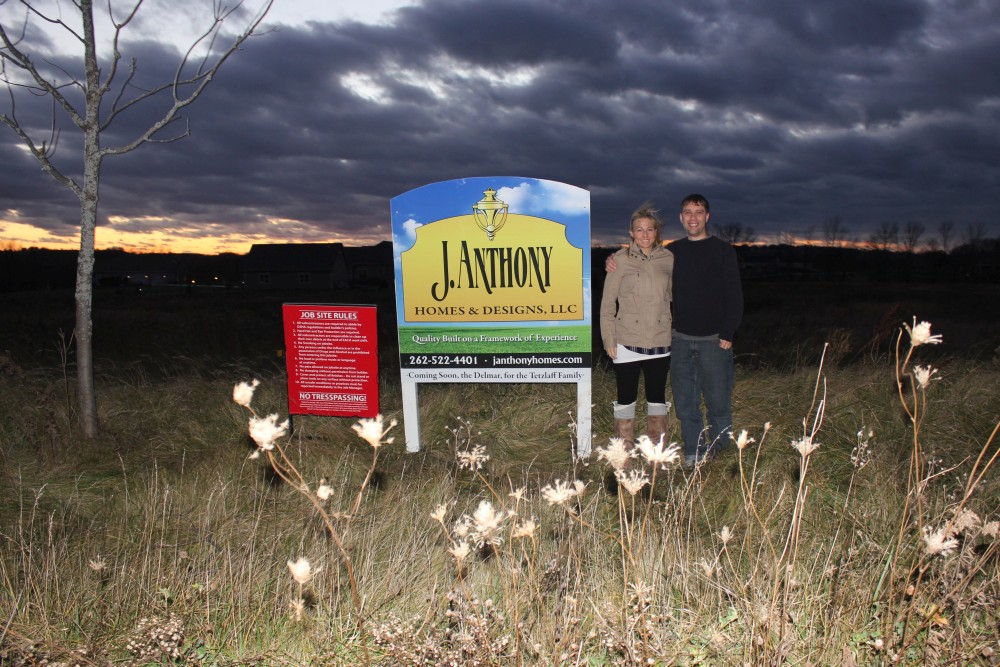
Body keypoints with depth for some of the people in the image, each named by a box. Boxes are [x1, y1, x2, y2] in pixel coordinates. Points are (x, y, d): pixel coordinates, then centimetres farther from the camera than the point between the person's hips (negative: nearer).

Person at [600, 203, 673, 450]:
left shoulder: (668, 259, 4)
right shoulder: (621, 260, -4)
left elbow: (673, 297, 16)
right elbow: (607, 302, -2)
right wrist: (609, 339, -6)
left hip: (660, 342, 3)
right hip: (627, 342, -3)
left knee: (657, 396, 13)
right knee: (626, 397, 6)